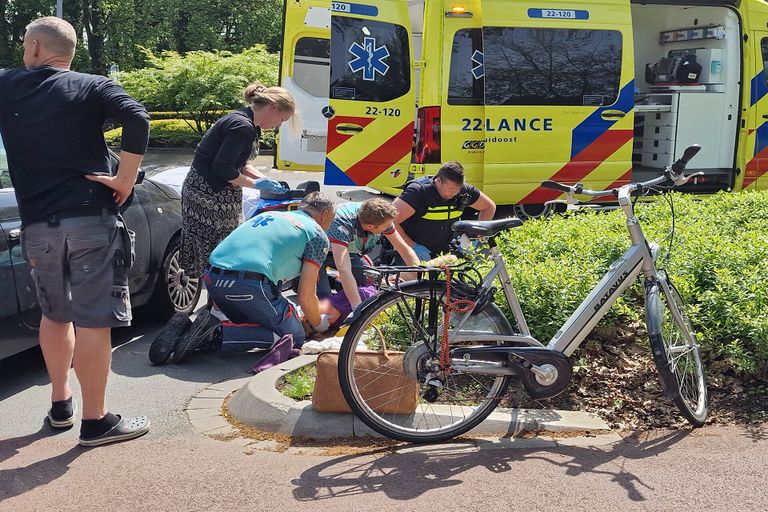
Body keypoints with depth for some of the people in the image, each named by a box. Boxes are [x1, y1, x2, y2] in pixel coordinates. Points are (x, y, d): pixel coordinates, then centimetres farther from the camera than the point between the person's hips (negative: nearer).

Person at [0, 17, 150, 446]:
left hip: (37, 225, 4)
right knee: (93, 322, -1)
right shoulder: (92, 87, 0)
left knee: (55, 315, 22)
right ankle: (96, 421, 6)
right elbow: (137, 118, -17)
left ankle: (61, 404, 31)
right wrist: (126, 179, -12)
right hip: (90, 219, -4)